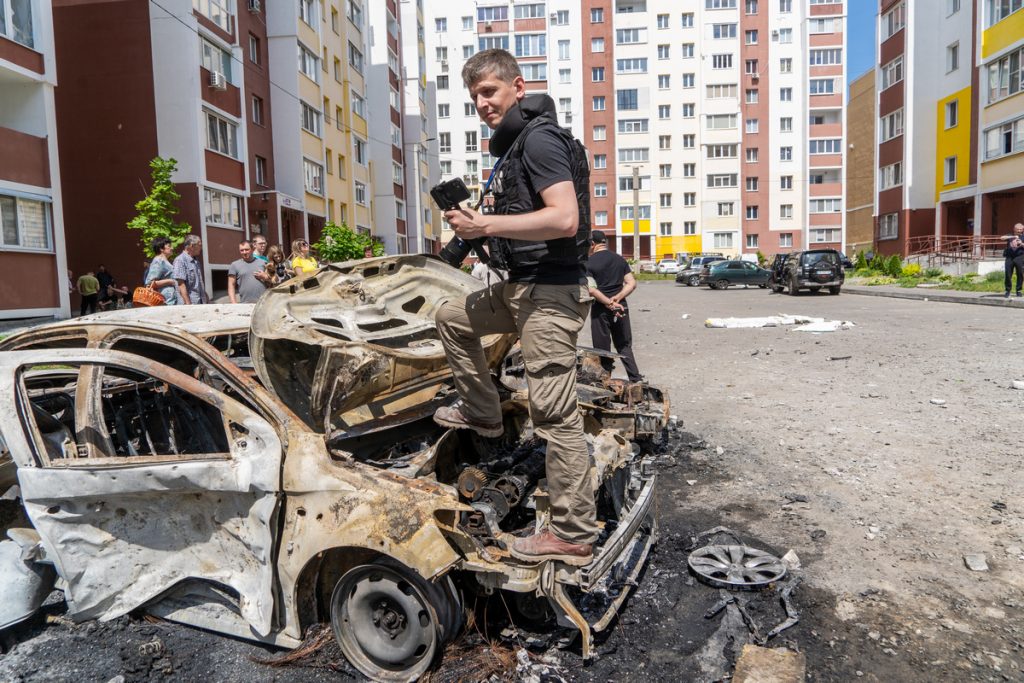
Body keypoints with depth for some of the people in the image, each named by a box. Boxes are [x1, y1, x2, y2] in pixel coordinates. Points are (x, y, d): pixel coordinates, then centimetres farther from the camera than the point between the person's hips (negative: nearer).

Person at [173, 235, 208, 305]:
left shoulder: (196, 261, 17)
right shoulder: (180, 260, -9)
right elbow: (181, 285, -15)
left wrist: (206, 297, 19)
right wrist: (188, 303, -20)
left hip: (201, 302, 8)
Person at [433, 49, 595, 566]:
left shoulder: (539, 138, -12)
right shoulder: (512, 145, 19)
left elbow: (564, 218, -24)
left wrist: (485, 225, -21)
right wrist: (477, 223, 13)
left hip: (549, 292, -10)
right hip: (517, 287, 10)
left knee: (555, 414, -8)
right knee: (451, 317, 25)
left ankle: (574, 536, 1)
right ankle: (482, 413, 32)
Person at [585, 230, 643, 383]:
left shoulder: (589, 262, -8)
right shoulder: (619, 259, 8)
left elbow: (591, 289, -19)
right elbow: (632, 283, 3)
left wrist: (609, 304, -17)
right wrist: (616, 299, -6)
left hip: (600, 308, -5)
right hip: (621, 307, 5)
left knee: (602, 349, 6)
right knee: (624, 346, 15)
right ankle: (636, 379, 11)